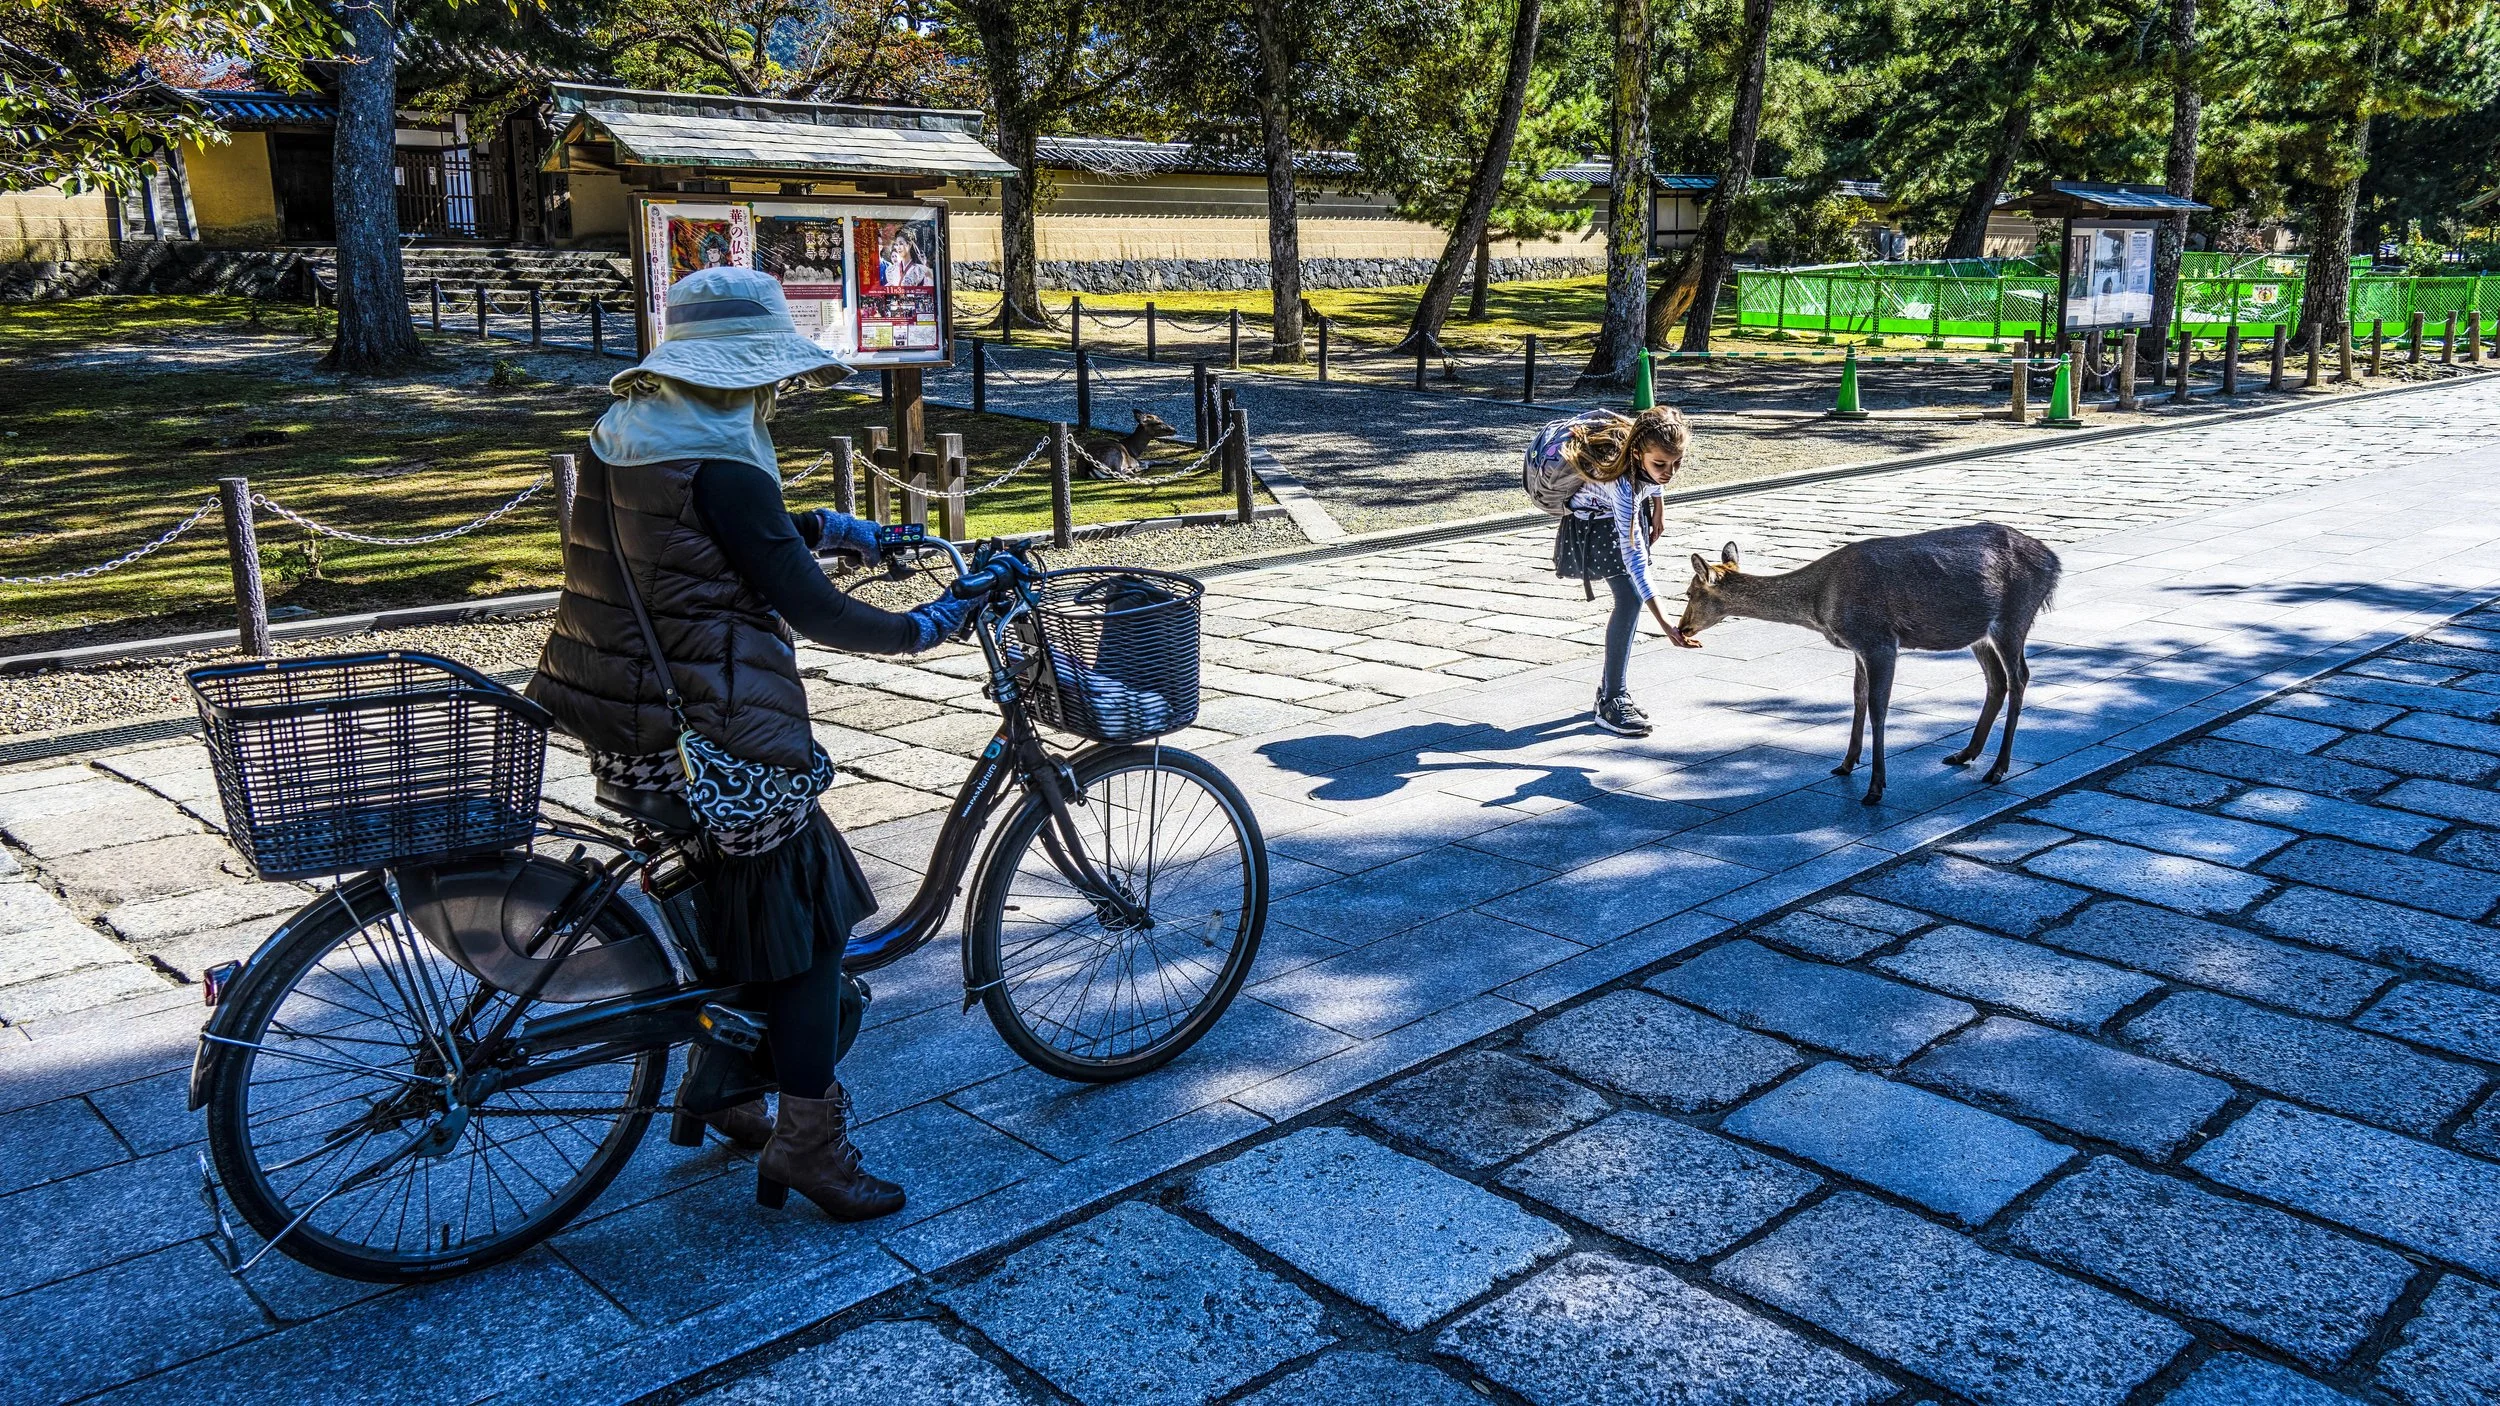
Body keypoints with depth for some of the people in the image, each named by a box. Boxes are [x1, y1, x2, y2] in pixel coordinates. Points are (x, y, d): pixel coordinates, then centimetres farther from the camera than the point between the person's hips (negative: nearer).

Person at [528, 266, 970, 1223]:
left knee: (732, 896, 26)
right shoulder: (719, 468, -18)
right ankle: (808, 1141, 11)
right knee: (805, 921, 3)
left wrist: (827, 527, 27)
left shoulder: (624, 434, 9)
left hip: (621, 728, 9)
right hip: (715, 739, -9)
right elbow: (813, 611, -17)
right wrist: (920, 630, -3)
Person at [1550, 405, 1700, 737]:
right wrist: (1664, 622, -46)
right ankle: (1611, 702, -12)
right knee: (1630, 599, -18)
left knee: (1634, 598, 5)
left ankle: (1610, 684, 19)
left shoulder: (1653, 450, -27)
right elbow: (1633, 555, -42)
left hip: (1632, 512, 7)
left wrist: (1658, 507, 11)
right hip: (1596, 522, -7)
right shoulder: (1621, 481, -42)